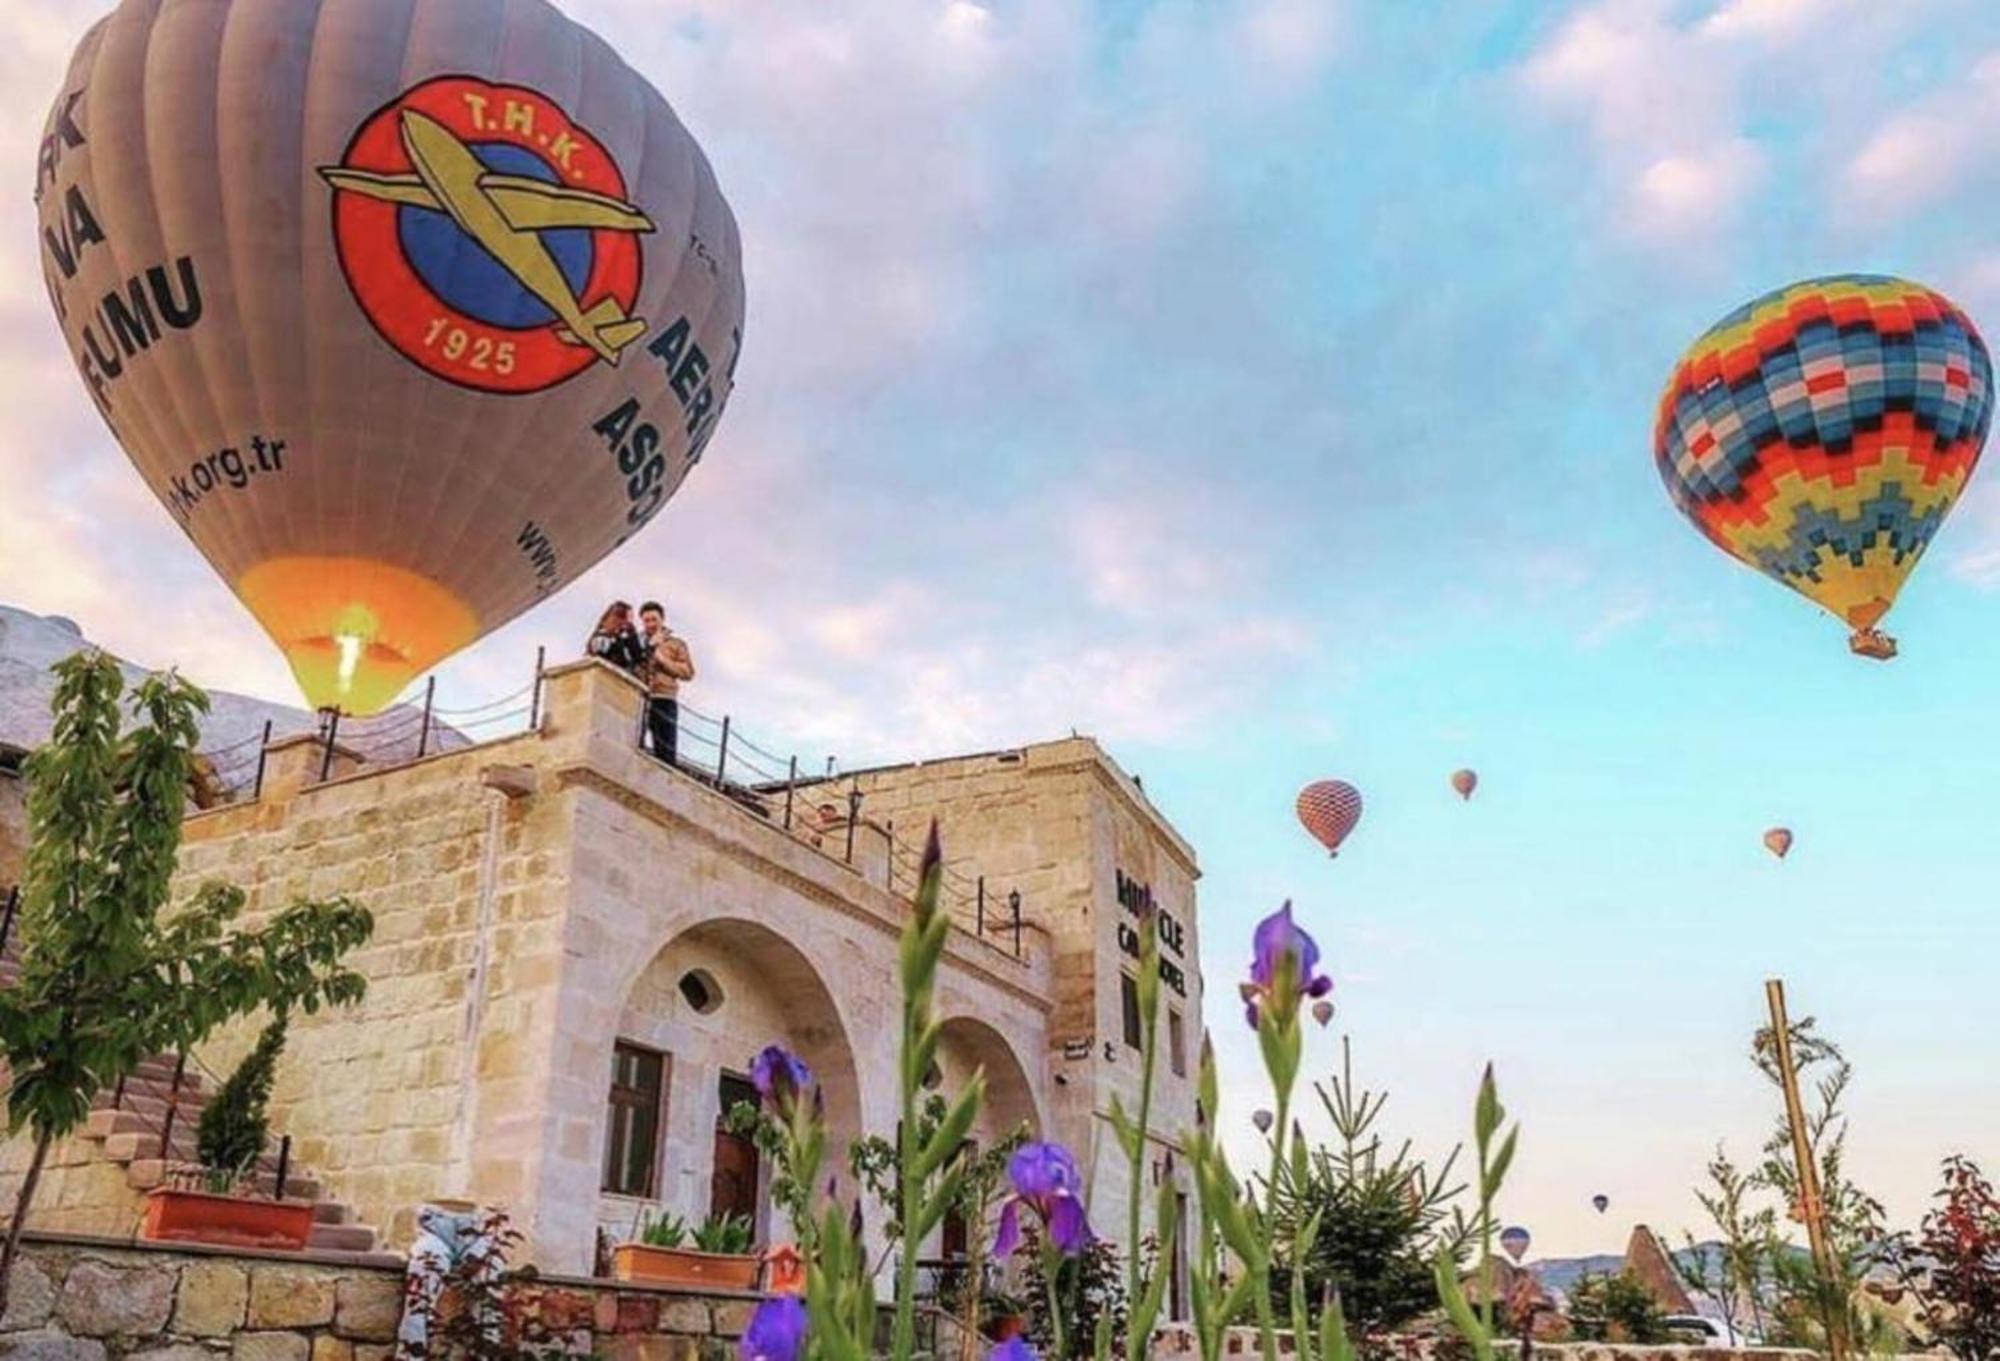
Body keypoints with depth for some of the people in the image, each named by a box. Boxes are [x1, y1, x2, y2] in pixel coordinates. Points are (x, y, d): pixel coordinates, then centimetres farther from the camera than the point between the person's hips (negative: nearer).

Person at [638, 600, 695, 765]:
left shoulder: (676, 643, 16)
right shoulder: (637, 641, 23)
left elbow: (688, 672, 5)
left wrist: (663, 660, -3)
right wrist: (648, 646, 0)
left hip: (664, 699, -1)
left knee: (665, 751, -5)